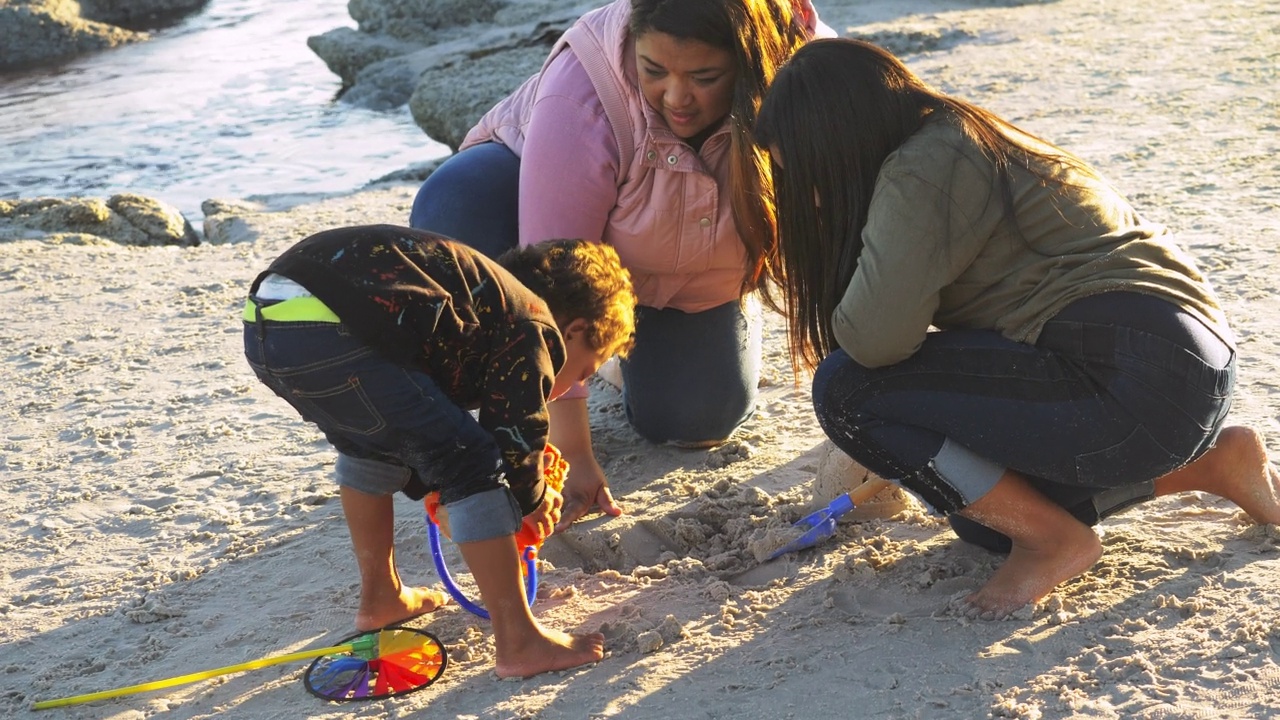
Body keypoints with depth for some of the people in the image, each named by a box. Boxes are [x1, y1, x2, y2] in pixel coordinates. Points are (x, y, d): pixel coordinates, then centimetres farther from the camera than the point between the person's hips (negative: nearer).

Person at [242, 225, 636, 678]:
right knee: (472, 465, -1)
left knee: (371, 442, 33)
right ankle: (519, 643, 2)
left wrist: (437, 495, 41)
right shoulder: (535, 330, 7)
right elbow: (515, 439, 0)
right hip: (330, 332, -10)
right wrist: (533, 501, 20)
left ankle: (380, 598, 45)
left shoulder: (492, 298, 33)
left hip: (264, 316, 10)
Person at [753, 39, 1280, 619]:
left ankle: (1053, 541, -3)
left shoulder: (922, 171, -13)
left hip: (1132, 381, -10)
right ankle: (1209, 463, 19)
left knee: (847, 388, -12)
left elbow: (877, 337, -24)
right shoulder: (956, 145, 18)